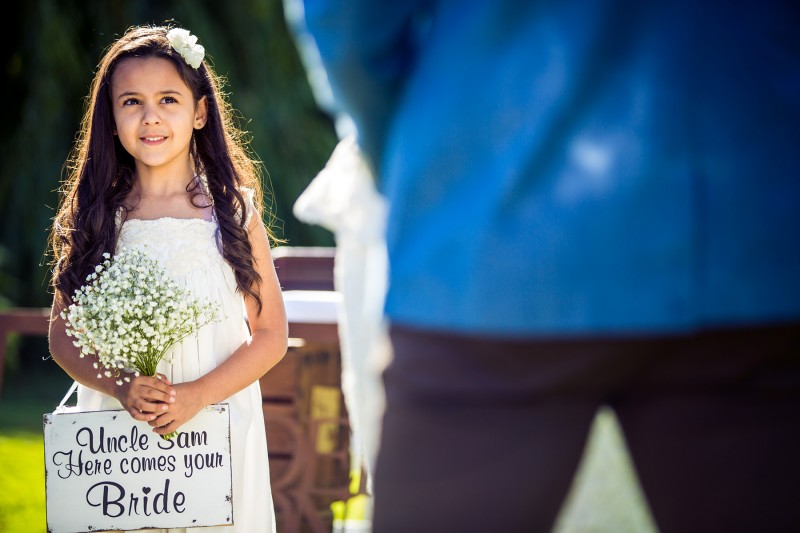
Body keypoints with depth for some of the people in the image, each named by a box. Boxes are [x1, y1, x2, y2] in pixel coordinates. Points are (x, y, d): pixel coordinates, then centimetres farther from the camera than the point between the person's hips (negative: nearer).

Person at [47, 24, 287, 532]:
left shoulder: (233, 211, -2)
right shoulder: (96, 218, 1)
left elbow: (271, 335, -2)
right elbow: (63, 336, 3)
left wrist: (199, 393, -16)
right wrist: (121, 389, -15)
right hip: (118, 435, 1)